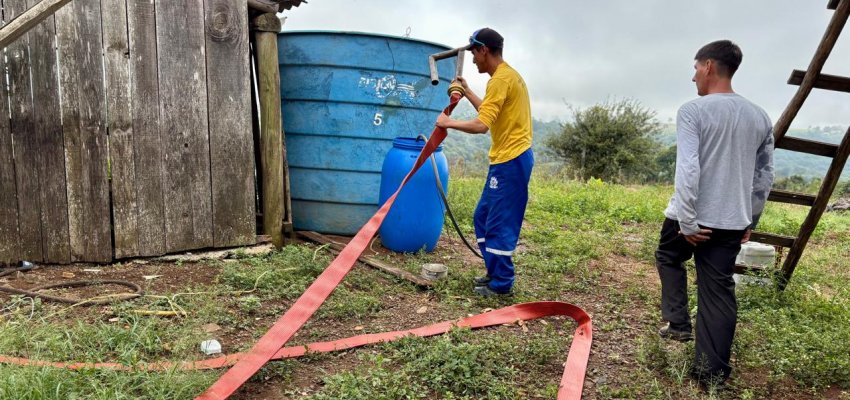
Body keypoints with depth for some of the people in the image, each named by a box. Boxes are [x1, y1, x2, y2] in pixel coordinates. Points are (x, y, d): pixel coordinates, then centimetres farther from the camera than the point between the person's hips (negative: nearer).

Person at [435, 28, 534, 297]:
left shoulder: (500, 79, -16)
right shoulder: (508, 75, 18)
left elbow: (482, 125, -24)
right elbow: (491, 113, 24)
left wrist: (449, 123, -11)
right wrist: (467, 92, 27)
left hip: (510, 160, -11)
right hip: (512, 158, 11)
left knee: (500, 223, -3)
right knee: (484, 217, 16)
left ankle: (501, 284, 7)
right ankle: (496, 273, 25)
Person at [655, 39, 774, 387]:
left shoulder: (693, 111, -12)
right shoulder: (760, 117, 7)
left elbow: (688, 170, -21)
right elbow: (765, 176, 12)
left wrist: (687, 222, -17)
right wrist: (749, 220, 20)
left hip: (692, 218, -4)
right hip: (732, 222, 4)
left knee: (668, 258, 26)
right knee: (720, 292, 9)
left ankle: (677, 323, 26)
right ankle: (712, 372, 13)